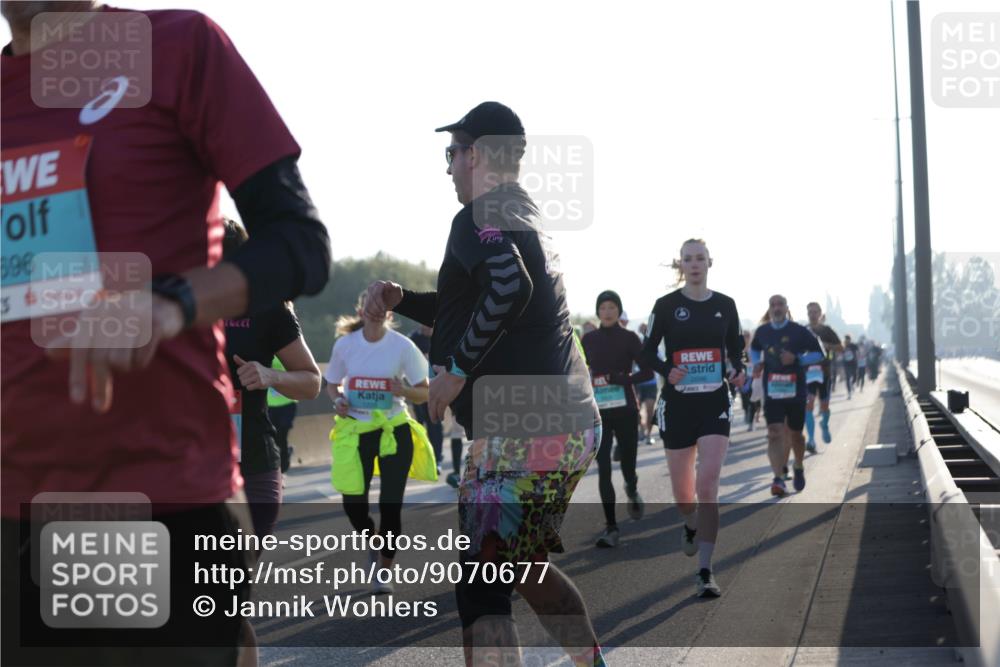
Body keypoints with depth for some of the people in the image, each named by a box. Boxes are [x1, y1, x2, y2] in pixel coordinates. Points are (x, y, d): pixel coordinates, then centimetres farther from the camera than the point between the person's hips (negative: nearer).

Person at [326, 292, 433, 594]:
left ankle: (385, 571, 12)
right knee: (353, 503, -1)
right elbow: (332, 384, 11)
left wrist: (404, 391, -24)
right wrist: (338, 400, -11)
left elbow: (424, 393, -2)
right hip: (356, 429, 2)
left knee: (391, 504, -5)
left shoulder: (403, 346, -8)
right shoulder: (345, 344, -3)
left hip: (394, 429, -1)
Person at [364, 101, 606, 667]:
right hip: (574, 427, 10)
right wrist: (401, 300, 19)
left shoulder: (480, 217, -9)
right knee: (525, 565, 25)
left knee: (482, 588, -8)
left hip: (523, 432, -10)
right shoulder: (528, 218, 21)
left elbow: (509, 287, -30)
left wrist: (456, 367, -21)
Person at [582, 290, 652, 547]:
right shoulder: (589, 340, 8)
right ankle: (611, 527, -4)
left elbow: (648, 372, -3)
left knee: (627, 466, 3)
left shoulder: (629, 338, -1)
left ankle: (632, 492, 40)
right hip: (599, 412, 2)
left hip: (625, 411, -2)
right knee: (603, 470, -7)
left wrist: (624, 379, -19)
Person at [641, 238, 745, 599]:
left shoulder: (725, 305, 5)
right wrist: (667, 371, -18)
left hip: (715, 403, 0)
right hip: (677, 404, 0)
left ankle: (705, 572, -12)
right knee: (682, 491, 8)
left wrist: (738, 372, -7)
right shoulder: (666, 305, -1)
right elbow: (647, 353, 1)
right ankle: (691, 525, 47)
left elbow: (735, 350, 14)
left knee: (708, 481, -15)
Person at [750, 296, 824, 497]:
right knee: (775, 434, -14)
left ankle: (798, 468, 40)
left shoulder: (799, 332, -4)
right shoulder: (762, 332, 6)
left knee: (795, 434, 13)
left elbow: (818, 354, 0)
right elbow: (754, 349, 25)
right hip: (772, 392, 1)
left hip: (795, 391, -1)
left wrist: (797, 358, -16)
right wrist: (757, 363, 4)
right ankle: (778, 478, -22)